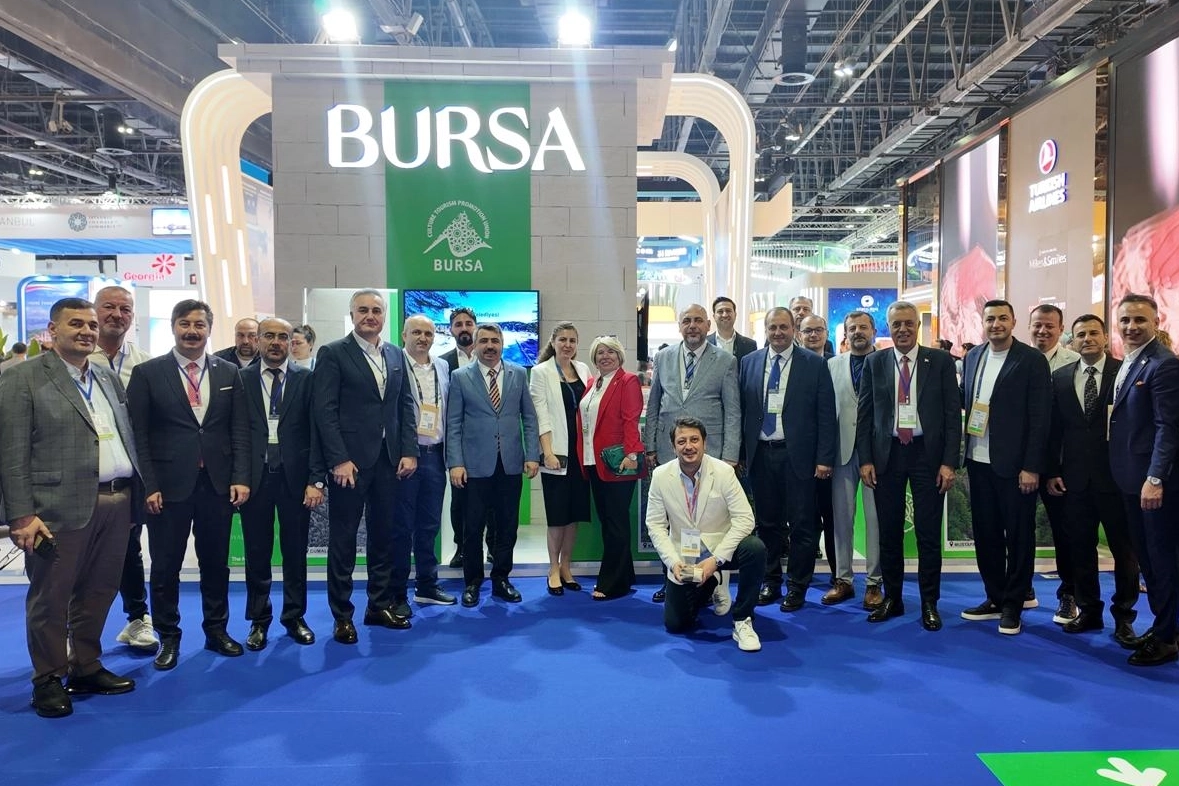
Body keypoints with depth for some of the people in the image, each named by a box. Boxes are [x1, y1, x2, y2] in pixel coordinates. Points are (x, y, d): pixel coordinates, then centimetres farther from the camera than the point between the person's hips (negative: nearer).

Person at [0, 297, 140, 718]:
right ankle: (48, 680, 22)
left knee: (98, 593, 15)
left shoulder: (109, 377, 15)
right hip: (61, 507, -5)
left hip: (116, 502, 6)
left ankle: (86, 668, 29)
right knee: (50, 598, 7)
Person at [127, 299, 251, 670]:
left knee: (216, 562, 12)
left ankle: (216, 630, 27)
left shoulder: (229, 372, 7)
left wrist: (240, 478, -4)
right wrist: (149, 486, -10)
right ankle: (168, 638, 24)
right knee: (165, 566, 8)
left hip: (218, 483, 2)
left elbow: (240, 430, 4)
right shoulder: (147, 373, -1)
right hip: (168, 485, -2)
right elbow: (138, 435, -4)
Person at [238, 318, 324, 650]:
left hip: (295, 476, 0)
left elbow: (315, 430, -2)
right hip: (255, 475, 1)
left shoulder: (306, 379, 2)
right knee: (257, 553, 9)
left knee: (295, 551, 10)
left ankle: (295, 617, 24)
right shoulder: (242, 379, 5)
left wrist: (316, 479, -8)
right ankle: (259, 620, 24)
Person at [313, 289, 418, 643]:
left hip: (389, 460, 5)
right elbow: (325, 411, -10)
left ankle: (380, 605, 25)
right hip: (350, 460, -5)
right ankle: (342, 615, 15)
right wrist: (339, 459, -16)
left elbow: (406, 407, 11)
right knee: (343, 539, 4)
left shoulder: (396, 355, 12)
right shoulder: (332, 353, -4)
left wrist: (409, 451, 2)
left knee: (383, 535, 13)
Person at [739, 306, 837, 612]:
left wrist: (824, 458, -8)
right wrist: (739, 453, 4)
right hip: (760, 454, 3)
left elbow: (826, 414, -3)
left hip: (798, 455, -2)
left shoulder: (815, 364, -1)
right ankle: (771, 582, 25)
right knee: (767, 523, 12)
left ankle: (797, 587, 17)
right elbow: (741, 411, 7)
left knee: (802, 524, 4)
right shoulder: (749, 362, 7)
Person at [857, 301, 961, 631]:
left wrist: (949, 462, -8)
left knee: (928, 533, 4)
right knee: (889, 532, 9)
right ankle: (892, 598, 22)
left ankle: (930, 603, 17)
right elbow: (864, 414, 5)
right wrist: (865, 459, -2)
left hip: (927, 454, -1)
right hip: (886, 454, 2)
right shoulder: (874, 362, 5)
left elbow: (953, 413, -1)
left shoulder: (940, 360, 1)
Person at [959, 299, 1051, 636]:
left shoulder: (1032, 359, -7)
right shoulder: (974, 356, 9)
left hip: (1014, 464, -5)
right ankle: (994, 598, 26)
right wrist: (964, 452, 3)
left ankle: (1013, 605, 19)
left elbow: (1040, 416, -11)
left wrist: (1032, 467, -14)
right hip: (979, 462, 5)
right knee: (985, 533, 12)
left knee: (1018, 535, 7)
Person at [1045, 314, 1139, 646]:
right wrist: (1052, 471, 4)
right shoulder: (1061, 377, 7)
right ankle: (1088, 610, 24)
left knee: (1123, 549, 6)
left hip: (1116, 476, -3)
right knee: (1081, 547, 11)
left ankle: (1123, 616, 19)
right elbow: (1054, 428, 7)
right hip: (1075, 477, 3)